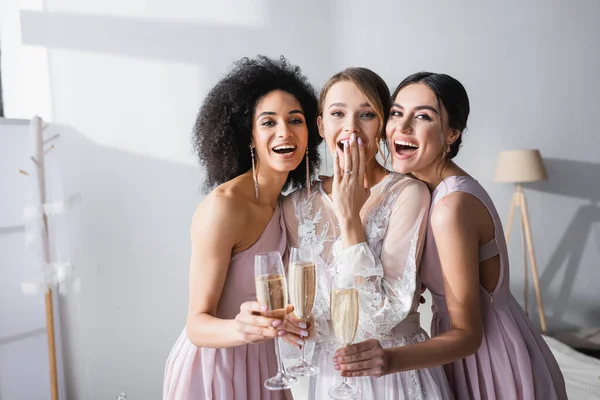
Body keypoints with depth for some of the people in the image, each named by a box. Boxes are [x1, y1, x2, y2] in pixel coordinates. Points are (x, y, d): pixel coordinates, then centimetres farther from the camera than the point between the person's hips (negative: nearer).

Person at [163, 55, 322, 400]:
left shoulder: (281, 204, 0)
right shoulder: (222, 206, -23)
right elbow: (198, 324, -21)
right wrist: (240, 329, -41)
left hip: (259, 364, 7)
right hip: (213, 368, -7)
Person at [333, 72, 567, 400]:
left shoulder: (452, 207, -27)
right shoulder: (433, 188, -1)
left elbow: (467, 333, -23)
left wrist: (389, 360, -37)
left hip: (493, 357, -8)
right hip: (476, 343, 8)